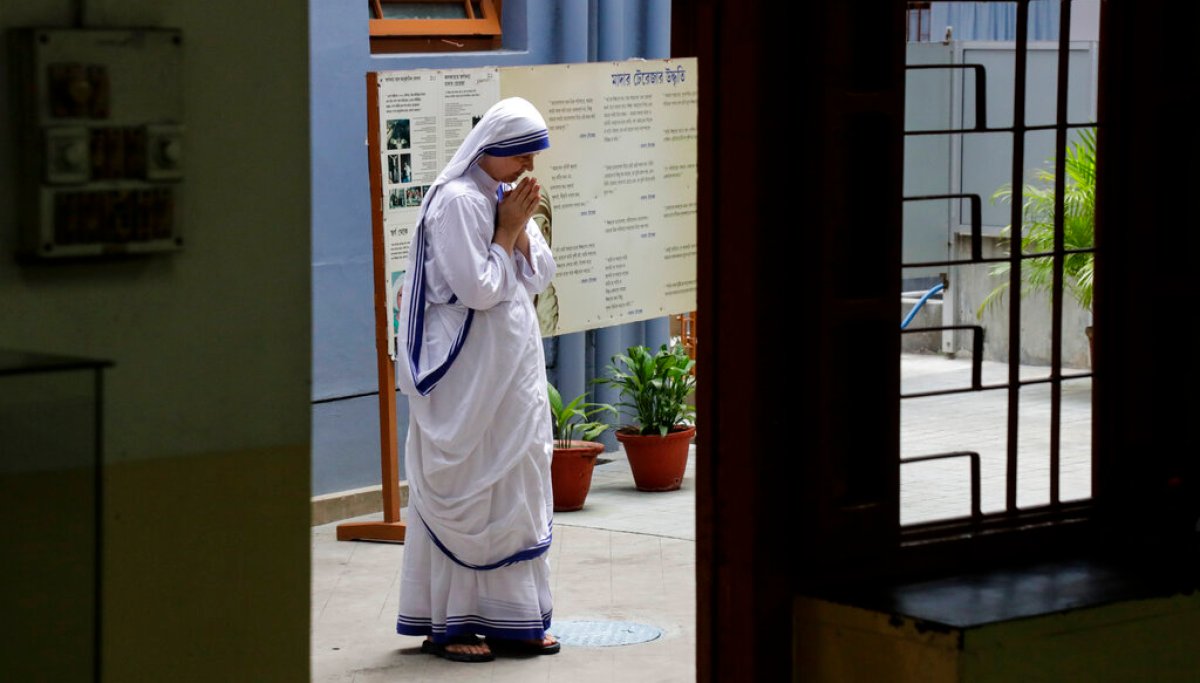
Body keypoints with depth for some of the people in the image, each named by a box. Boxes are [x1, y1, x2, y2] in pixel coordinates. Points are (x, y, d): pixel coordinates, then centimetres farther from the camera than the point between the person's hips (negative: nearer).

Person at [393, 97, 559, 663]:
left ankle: (511, 618, 16)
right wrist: (507, 231, -12)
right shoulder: (457, 201, -15)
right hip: (468, 371, -9)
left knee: (518, 485, 10)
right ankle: (447, 624, 3)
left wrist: (522, 228, -4)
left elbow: (539, 276, 10)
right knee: (463, 494, -4)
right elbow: (479, 288, -19)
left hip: (513, 368, 9)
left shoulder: (508, 197, 11)